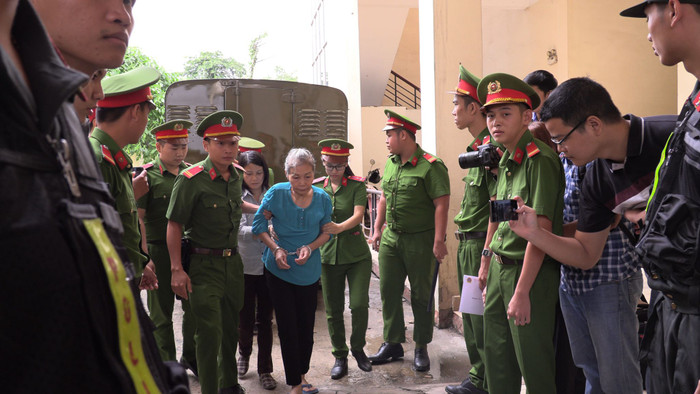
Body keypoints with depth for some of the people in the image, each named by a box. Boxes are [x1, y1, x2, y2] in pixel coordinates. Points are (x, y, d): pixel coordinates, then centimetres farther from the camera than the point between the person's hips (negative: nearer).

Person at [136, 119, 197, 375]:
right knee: (161, 313, 9)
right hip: (160, 252, -4)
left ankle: (190, 357, 34)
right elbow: (138, 218, -11)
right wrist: (146, 256, -16)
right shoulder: (148, 174, -7)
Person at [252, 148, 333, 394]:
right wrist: (276, 249, -15)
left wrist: (311, 247, -13)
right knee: (287, 326, 2)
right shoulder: (277, 193, -12)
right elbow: (258, 224, -3)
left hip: (309, 270, 2)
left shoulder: (322, 198, -6)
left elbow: (327, 231, 5)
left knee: (306, 325, 11)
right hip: (279, 269, -2)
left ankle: (302, 374, 34)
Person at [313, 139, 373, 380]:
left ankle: (358, 348, 20)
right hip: (328, 255, 2)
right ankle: (340, 356, 25)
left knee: (359, 304, -8)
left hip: (357, 254, -2)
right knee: (333, 310, 7)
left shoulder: (357, 185, -3)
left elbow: (358, 215, -15)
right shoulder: (316, 187, 4)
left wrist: (339, 227, -35)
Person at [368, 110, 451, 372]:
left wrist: (439, 241, -22)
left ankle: (421, 348, 22)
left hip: (420, 240, -7)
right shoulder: (390, 163, 9)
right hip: (390, 239, 7)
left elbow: (441, 205, -18)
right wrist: (377, 229, 16)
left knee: (421, 295, 6)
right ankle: (392, 343, 26)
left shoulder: (430, 166, -14)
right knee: (388, 291, 11)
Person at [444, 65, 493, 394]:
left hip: (481, 245, -10)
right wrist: (465, 244, 18)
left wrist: (486, 256, -23)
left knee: (483, 321, 1)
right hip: (466, 244, 10)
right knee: (470, 317, 19)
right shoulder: (477, 147, 15)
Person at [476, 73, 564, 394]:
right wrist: (487, 266, 15)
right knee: (496, 355, 19)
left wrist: (522, 293, -22)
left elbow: (541, 229, -22)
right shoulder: (506, 160, 11)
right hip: (500, 268, 8)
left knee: (533, 363, 5)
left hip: (531, 273, -8)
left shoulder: (539, 159, -16)